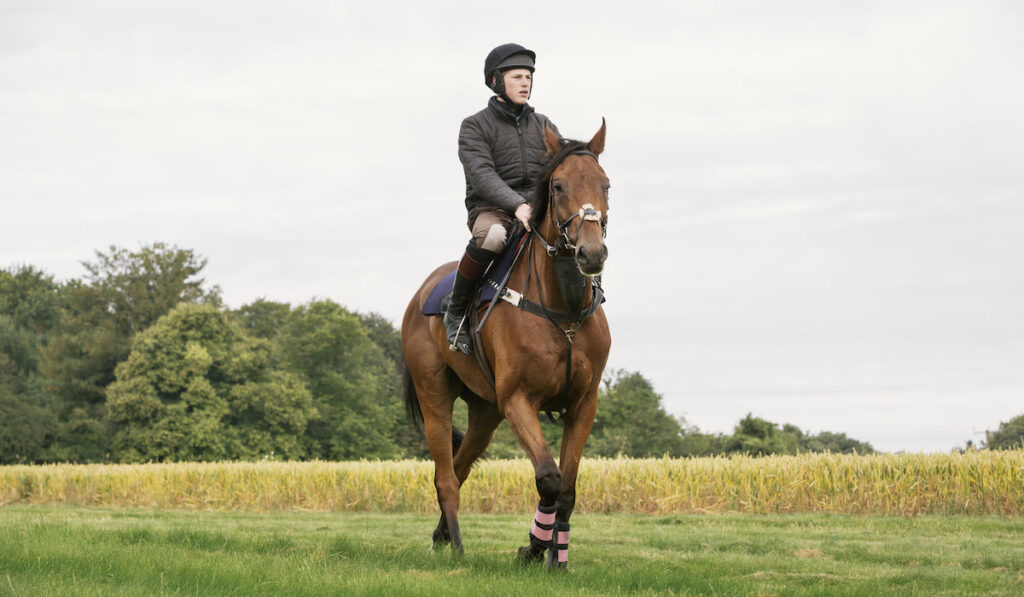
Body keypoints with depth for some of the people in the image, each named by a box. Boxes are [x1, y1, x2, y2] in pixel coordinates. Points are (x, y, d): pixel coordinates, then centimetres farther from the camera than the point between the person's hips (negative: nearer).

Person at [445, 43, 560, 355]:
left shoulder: (544, 126, 17)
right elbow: (482, 175, -14)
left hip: (539, 211, 5)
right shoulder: (475, 126, 2)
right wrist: (516, 204, -31)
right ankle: (456, 312, -22)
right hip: (491, 211, -5)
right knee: (492, 236, -40)